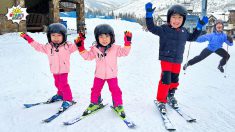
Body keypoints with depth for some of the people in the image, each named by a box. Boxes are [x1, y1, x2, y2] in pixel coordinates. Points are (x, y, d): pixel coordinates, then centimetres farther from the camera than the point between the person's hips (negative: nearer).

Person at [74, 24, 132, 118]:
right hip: (99, 75, 2)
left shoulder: (115, 48, -10)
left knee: (115, 90, 3)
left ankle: (118, 105, 22)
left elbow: (124, 52, -9)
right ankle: (95, 103, 34)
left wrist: (127, 42, -22)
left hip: (112, 75, -2)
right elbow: (87, 56, 2)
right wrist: (81, 47, -8)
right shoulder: (95, 49, -6)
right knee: (95, 90, 12)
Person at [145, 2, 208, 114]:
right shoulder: (163, 29, -10)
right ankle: (161, 100, 4)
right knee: (165, 80, -9)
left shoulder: (183, 31, 7)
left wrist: (199, 26, 18)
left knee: (174, 80, 14)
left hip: (177, 60, 5)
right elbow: (151, 28, -16)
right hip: (166, 59, -5)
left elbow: (192, 37, 23)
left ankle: (170, 95, 36)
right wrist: (149, 15, -24)